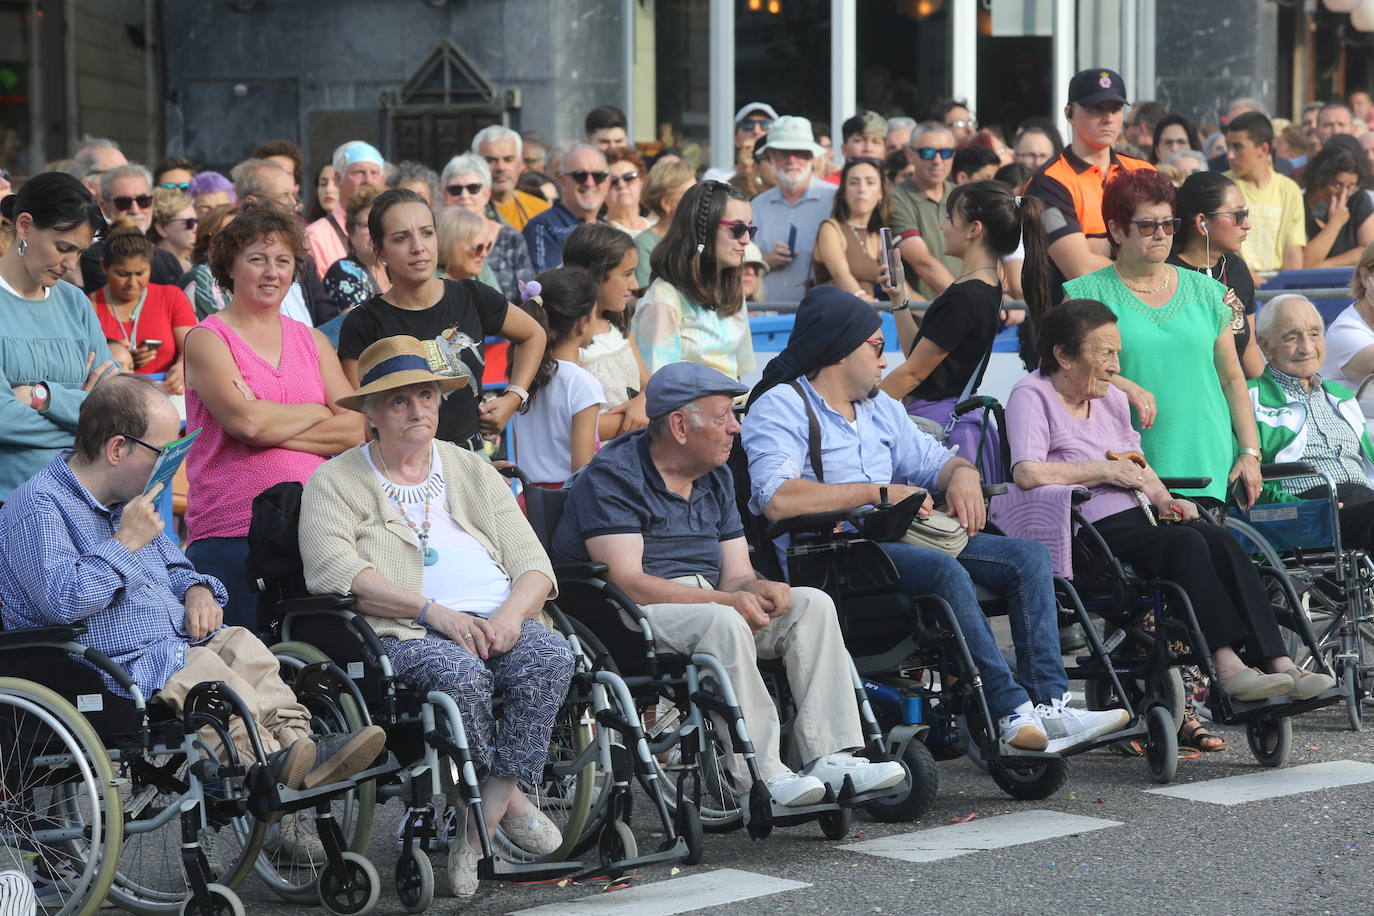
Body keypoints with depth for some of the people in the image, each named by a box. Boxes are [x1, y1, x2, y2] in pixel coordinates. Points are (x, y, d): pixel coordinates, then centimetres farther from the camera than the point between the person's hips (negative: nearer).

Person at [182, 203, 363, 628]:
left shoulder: (312, 342, 17)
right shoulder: (207, 340, 3)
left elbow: (355, 431, 5)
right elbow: (246, 420, -14)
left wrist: (273, 427, -7)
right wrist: (318, 413, 1)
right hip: (231, 535, -4)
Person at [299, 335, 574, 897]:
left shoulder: (471, 471, 23)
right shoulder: (335, 482, 10)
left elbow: (532, 562, 15)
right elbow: (332, 570, -9)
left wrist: (512, 614, -10)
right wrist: (434, 611, -18)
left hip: (500, 623, 4)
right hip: (403, 635, -4)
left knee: (551, 656, -29)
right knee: (461, 674, -36)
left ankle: (481, 821, -28)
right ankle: (512, 801, -15)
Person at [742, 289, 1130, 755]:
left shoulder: (879, 407, 25)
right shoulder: (780, 407, -2)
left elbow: (933, 460, 28)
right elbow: (777, 500, -18)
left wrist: (963, 475, 2)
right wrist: (877, 492, -16)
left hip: (898, 539, 9)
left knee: (1029, 556, -8)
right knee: (945, 571, -34)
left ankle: (1047, 703, -21)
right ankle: (1009, 711, -35)